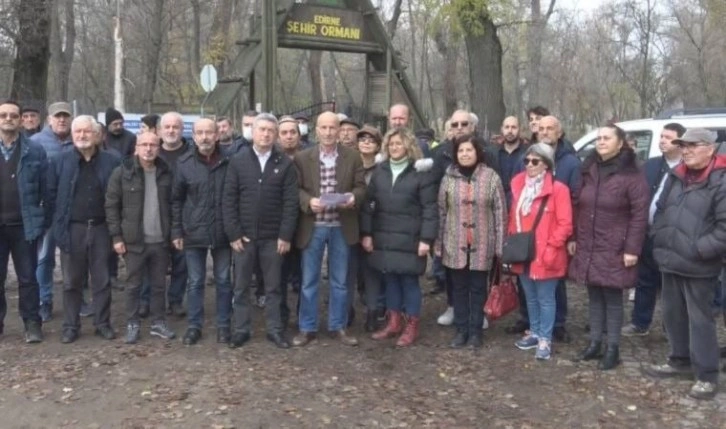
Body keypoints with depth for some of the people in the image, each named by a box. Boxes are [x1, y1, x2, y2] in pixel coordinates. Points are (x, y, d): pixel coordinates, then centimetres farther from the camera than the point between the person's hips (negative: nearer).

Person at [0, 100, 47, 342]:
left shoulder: (35, 152, 0)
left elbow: (45, 189, 1)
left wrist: (43, 220, -2)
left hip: (23, 224, -1)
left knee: (27, 277, 6)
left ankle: (32, 324, 14)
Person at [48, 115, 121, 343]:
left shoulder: (112, 161, 1)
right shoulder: (59, 162, 2)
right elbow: (51, 195, 5)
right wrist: (59, 222, 0)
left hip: (101, 228, 0)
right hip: (71, 229, 0)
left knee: (102, 280, 8)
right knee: (71, 281, 8)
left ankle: (103, 323, 19)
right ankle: (70, 326, 18)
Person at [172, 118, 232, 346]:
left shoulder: (229, 161, -4)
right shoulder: (184, 163, -1)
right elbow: (176, 200, 4)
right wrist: (176, 231, 1)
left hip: (222, 232, 0)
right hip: (193, 232, 1)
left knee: (223, 280, 10)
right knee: (195, 282, 9)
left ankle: (223, 325, 22)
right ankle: (194, 325, 21)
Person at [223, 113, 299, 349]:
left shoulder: (285, 164, 0)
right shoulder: (238, 162, 1)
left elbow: (290, 202, -3)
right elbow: (228, 200, -1)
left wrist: (286, 235, -9)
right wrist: (233, 233, -7)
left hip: (273, 237, 0)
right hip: (243, 236, 1)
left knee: (273, 287, 10)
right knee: (241, 287, 9)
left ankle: (275, 330, 20)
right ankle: (241, 329, 20)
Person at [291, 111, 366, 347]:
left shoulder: (353, 157, 2)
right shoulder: (302, 158, 1)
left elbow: (361, 187, 2)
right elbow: (296, 188, 0)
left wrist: (353, 197, -20)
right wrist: (308, 201, -20)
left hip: (341, 227, 1)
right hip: (312, 226, 0)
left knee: (340, 281, 10)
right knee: (309, 280, 7)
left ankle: (338, 326, 23)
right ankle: (307, 328, 19)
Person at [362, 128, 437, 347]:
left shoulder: (421, 172, -5)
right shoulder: (380, 171, 9)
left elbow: (429, 208, -9)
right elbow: (368, 203, 9)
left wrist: (426, 238, -14)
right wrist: (366, 233, 3)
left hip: (409, 238, -4)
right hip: (384, 237, 5)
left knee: (409, 280, 1)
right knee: (390, 279, 11)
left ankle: (412, 326, 14)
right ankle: (394, 322, 23)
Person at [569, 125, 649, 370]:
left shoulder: (631, 175, -10)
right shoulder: (589, 171, 9)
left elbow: (639, 215, -12)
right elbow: (577, 207, 14)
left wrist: (632, 249, -16)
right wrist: (573, 238, 10)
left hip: (614, 250, -5)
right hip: (587, 248, 6)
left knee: (612, 298, 1)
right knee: (594, 296, 12)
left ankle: (613, 349, 11)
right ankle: (594, 343, 23)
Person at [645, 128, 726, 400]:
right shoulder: (676, 177, 10)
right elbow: (660, 210, 20)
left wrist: (699, 250, -19)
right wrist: (659, 239, 8)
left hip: (699, 266, -7)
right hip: (670, 261, 7)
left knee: (700, 320, 0)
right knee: (673, 314, 18)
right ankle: (680, 361, 35)